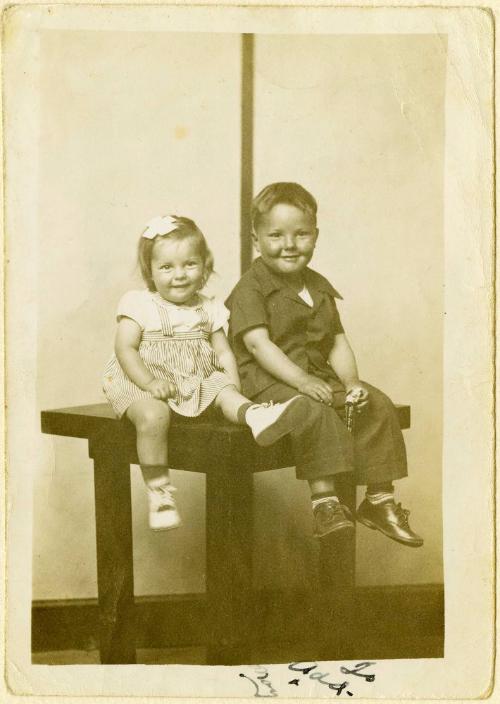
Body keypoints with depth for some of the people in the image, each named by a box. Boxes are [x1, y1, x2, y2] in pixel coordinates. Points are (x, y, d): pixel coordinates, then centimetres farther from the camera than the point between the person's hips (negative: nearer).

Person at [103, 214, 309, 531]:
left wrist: (232, 381, -10)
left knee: (223, 390, -21)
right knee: (153, 415, -32)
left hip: (197, 382, 4)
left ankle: (253, 415, -53)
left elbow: (223, 352, 10)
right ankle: (159, 490, -22)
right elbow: (125, 349, -10)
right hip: (144, 384, -4)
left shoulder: (208, 309, 10)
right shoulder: (139, 304, -3)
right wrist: (150, 383, -24)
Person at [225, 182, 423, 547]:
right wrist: (301, 380, -29)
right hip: (269, 380, -7)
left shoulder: (318, 285, 16)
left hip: (317, 376, 7)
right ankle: (325, 501, -29)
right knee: (318, 412, -35)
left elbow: (338, 341, 14)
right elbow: (258, 343, -18)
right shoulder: (251, 288, -6)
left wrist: (351, 382, -4)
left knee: (378, 405, -9)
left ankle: (380, 499, 0)